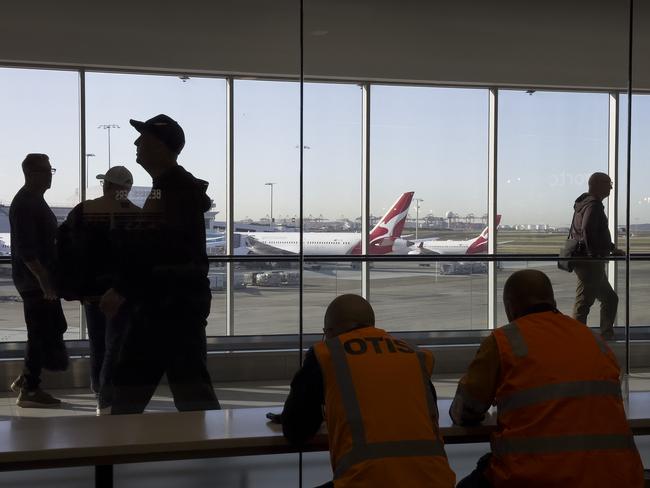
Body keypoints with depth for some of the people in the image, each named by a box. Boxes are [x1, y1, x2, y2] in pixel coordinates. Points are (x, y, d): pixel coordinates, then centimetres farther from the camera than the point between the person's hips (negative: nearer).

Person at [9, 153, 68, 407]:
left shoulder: (35, 200, 15)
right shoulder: (25, 203, -17)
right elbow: (26, 250, -24)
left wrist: (49, 278, 22)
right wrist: (44, 281, -26)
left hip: (42, 279, 10)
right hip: (35, 281, -10)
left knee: (53, 328, 15)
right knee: (41, 333, -3)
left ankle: (25, 380, 25)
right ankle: (29, 390, 7)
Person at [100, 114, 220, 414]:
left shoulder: (182, 188, -14)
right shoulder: (162, 187, 19)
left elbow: (160, 252, -22)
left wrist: (123, 290, -20)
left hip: (179, 304, -10)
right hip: (155, 303, 10)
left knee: (189, 384, -9)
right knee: (129, 378, 16)